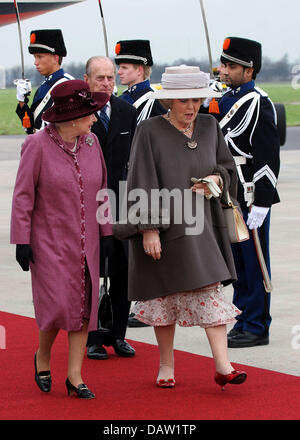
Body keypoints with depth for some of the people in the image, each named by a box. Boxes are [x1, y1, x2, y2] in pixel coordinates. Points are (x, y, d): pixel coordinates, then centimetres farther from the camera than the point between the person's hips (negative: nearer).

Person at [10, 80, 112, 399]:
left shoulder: (90, 142, 3)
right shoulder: (38, 145, -12)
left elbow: (100, 190, 11)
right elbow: (23, 195, -9)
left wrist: (106, 232, 11)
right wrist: (22, 240, -11)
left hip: (84, 241, 5)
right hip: (49, 240, -5)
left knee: (84, 305, 0)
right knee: (58, 305, -11)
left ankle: (75, 377, 6)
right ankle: (42, 356, 18)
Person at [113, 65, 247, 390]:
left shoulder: (209, 126, 5)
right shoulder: (149, 131, -9)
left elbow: (227, 165, 14)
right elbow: (143, 183, -12)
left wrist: (217, 179, -9)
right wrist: (148, 229, -17)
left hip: (200, 225, 3)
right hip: (162, 226, -3)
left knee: (210, 291, -5)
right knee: (166, 295, 7)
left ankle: (223, 366, -9)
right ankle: (166, 365, 21)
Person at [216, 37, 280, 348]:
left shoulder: (258, 104, -13)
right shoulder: (224, 100, 14)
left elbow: (268, 158, -17)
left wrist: (260, 204, -20)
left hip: (250, 198, -9)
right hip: (228, 198, 9)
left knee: (253, 263, -2)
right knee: (237, 263, 13)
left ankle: (256, 328, 4)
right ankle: (243, 322, 21)